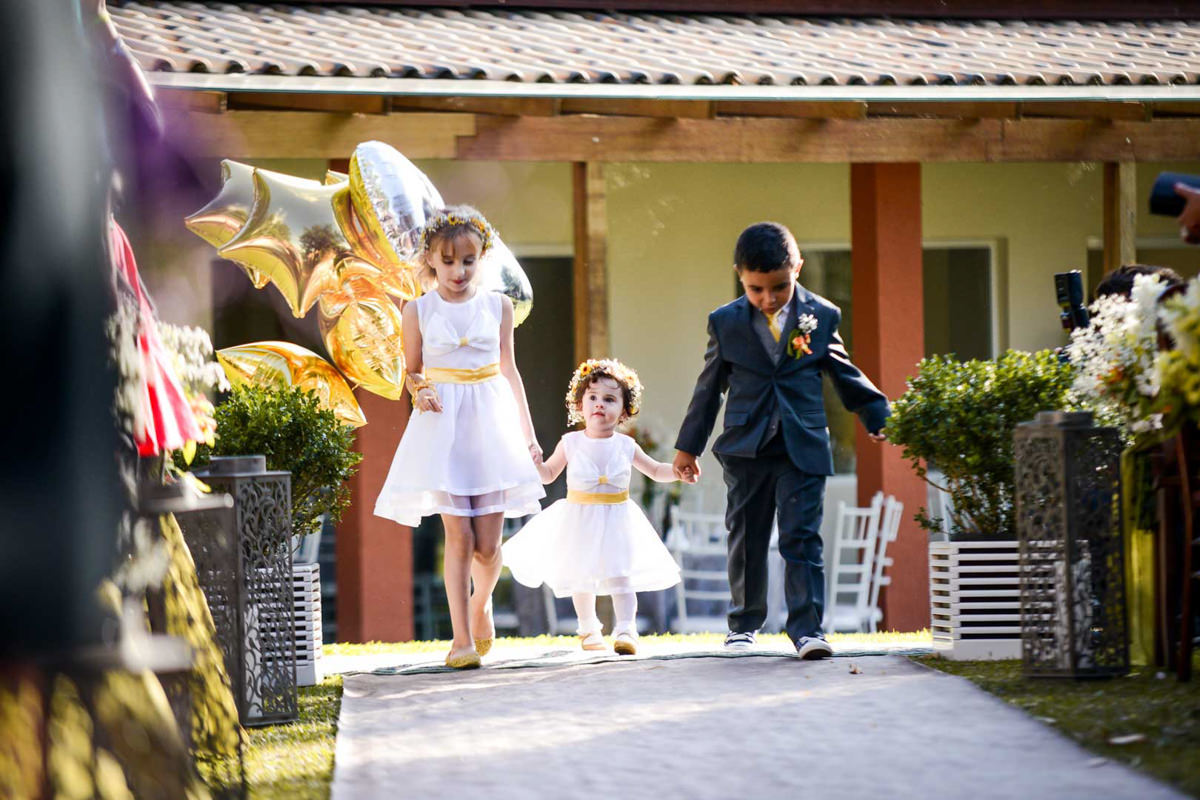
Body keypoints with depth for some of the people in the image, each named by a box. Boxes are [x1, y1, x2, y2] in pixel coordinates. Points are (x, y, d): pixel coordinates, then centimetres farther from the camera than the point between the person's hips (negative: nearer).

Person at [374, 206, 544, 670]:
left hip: (490, 422, 2)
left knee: (488, 542, -1)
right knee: (458, 533, -10)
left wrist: (528, 433, 12)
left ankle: (481, 605, 30)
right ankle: (462, 638, -4)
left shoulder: (497, 307, 7)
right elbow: (411, 371, 11)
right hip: (442, 427, -2)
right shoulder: (419, 312, 2)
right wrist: (419, 392, -12)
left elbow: (509, 370, 13)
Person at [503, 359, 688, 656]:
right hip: (580, 518, 1)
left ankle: (625, 630, -15)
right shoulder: (570, 444, -5)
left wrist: (678, 470, -8)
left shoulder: (625, 446, -3)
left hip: (616, 519, -1)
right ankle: (588, 629, 29)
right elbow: (548, 473, 7)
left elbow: (656, 471, 10)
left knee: (620, 574, -13)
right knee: (581, 576, 10)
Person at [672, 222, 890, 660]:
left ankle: (807, 628, -7)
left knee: (802, 540, -7)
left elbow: (844, 374, 15)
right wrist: (688, 446, 14)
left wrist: (879, 417, 14)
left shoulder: (821, 317, 2)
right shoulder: (725, 323, 3)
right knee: (746, 542, 7)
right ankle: (744, 623, 21)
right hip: (745, 449, 1)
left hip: (803, 447, -1)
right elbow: (709, 388, 11)